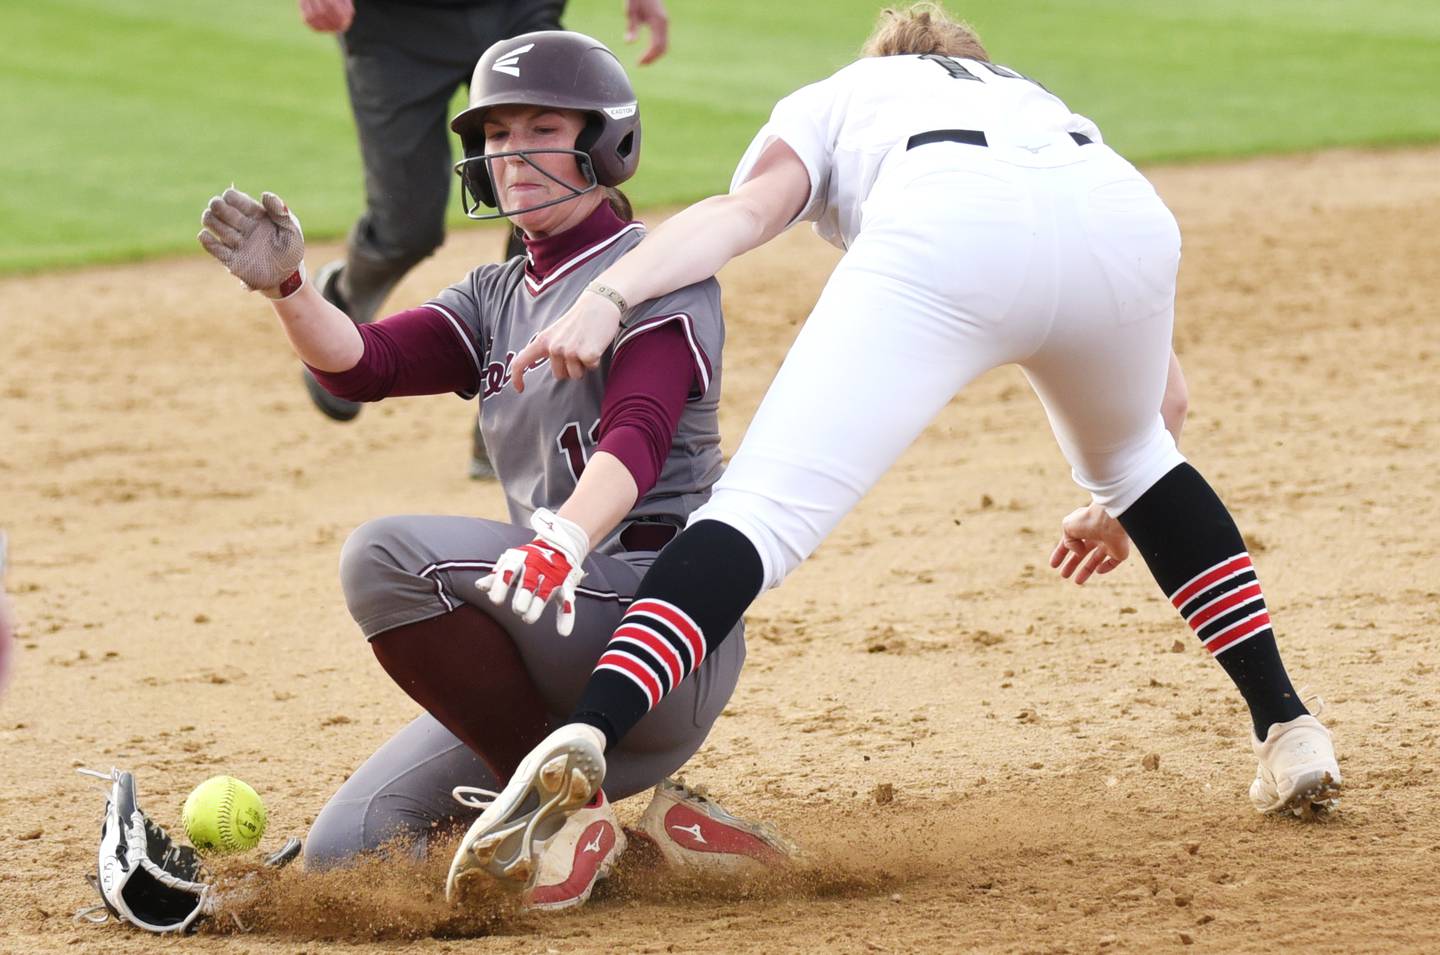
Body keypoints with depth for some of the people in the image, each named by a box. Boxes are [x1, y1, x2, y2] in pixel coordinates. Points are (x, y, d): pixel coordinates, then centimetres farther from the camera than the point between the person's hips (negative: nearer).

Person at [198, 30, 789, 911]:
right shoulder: (496, 301, 18)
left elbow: (637, 436, -21)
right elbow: (361, 364, 1)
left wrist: (566, 539, -41)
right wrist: (288, 286, -20)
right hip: (560, 667, 8)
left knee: (388, 555, -28)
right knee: (346, 853, 1)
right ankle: (642, 817, 8)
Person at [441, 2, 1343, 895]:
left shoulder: (829, 102, 37)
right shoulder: (1041, 103, 47)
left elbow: (744, 213, 11)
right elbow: (1162, 386, 44)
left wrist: (604, 300, -3)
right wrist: (1120, 503, 60)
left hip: (948, 239, -4)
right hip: (1127, 214, 4)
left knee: (765, 509, -10)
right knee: (1131, 453, 35)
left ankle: (586, 735, -33)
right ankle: (1288, 727, 30)